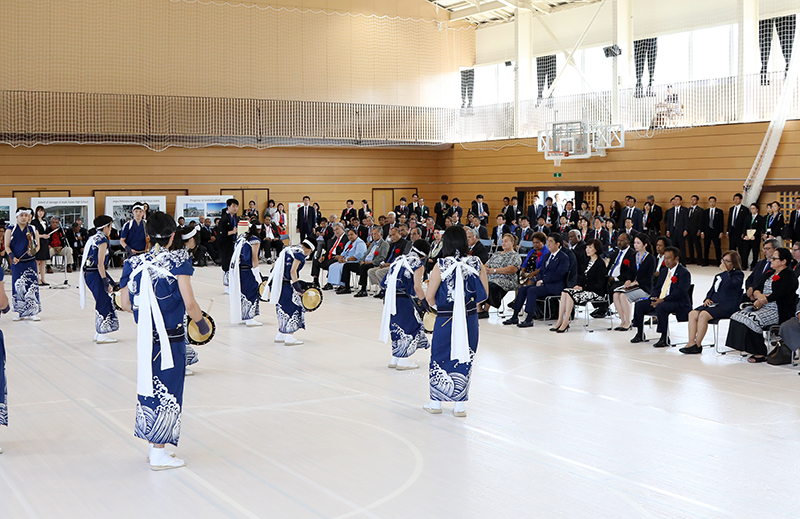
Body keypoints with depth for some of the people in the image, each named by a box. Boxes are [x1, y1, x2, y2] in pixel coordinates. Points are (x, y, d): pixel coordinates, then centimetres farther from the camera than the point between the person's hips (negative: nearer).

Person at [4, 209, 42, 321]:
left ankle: (32, 313, 1)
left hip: (30, 262, 0)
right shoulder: (10, 229, 6)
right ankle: (21, 313, 10)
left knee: (32, 287, -5)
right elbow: (7, 246, 4)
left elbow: (37, 245, 10)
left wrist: (33, 251, -13)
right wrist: (12, 257, -12)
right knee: (18, 287, 0)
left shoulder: (33, 230, 9)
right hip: (17, 262, 0)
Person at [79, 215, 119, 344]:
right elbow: (100, 264, -19)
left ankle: (98, 333, 19)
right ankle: (101, 336, -1)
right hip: (96, 275, -10)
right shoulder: (102, 240, -13)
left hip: (88, 274, 10)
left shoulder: (93, 238, 15)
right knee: (103, 303, -4)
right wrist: (105, 282, -20)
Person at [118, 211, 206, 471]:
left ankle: (154, 447, 24)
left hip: (145, 339, 5)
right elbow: (189, 305, -16)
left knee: (150, 389, 16)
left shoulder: (134, 264, 2)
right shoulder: (178, 261, -13)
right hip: (171, 339, -5)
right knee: (168, 393, 4)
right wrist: (202, 322, 2)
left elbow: (126, 305, 5)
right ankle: (159, 456, 9)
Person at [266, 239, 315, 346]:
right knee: (293, 307, -2)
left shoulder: (288, 249, 19)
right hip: (284, 284, -9)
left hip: (275, 282, 9)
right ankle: (289, 338, -5)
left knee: (283, 308, 19)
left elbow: (276, 265, 21)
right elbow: (293, 271, -17)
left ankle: (280, 335, 25)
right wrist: (297, 287, -15)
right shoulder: (300, 253, -8)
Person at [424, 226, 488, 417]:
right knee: (464, 359, 12)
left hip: (446, 319, -2)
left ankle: (436, 403, 22)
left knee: (440, 358, 13)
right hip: (470, 318, 2)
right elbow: (484, 293, 2)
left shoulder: (441, 265, -12)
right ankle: (460, 405, 16)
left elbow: (430, 297, -9)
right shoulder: (476, 264, -4)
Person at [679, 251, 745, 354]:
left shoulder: (738, 275, 2)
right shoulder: (719, 276, 27)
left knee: (703, 315, -31)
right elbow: (712, 290, 27)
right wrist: (707, 299, 6)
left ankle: (697, 345, -24)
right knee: (692, 314, -17)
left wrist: (724, 271, -8)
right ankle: (691, 342, -24)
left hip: (728, 306, -8)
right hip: (714, 303, 8)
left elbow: (728, 285, -19)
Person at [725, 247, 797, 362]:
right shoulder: (769, 273, 19)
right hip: (762, 307, 9)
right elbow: (756, 289, 14)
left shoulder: (789, 277, -8)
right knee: (737, 317, -12)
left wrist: (760, 302, -10)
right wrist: (759, 295, -11)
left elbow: (777, 295, -18)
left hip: (777, 312, -9)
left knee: (750, 320, -29)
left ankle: (761, 353, -17)